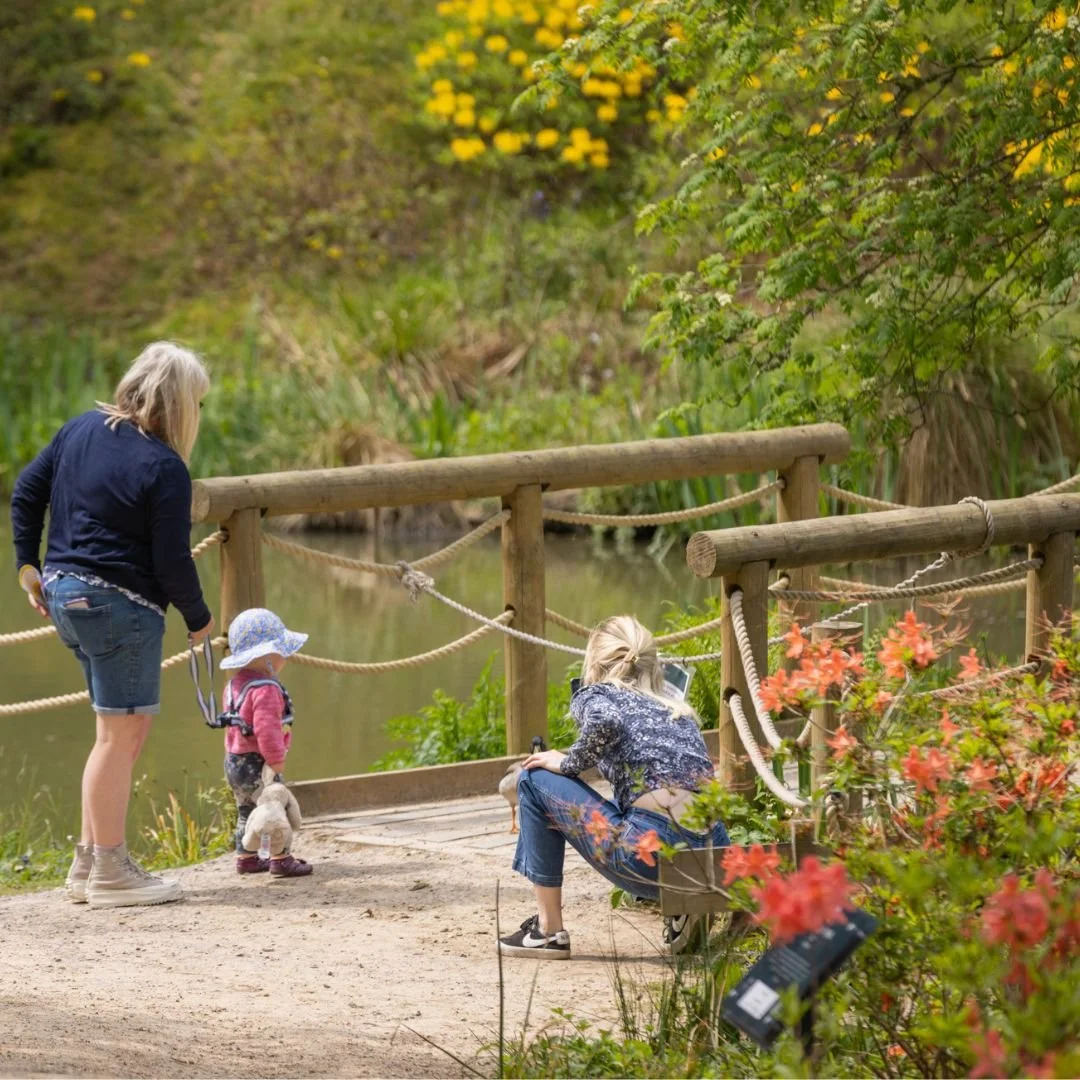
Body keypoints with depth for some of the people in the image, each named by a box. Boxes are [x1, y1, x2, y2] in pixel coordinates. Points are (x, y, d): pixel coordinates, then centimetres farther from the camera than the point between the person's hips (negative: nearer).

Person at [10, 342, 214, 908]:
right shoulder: (164, 468, -16)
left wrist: (29, 564, 20)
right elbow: (172, 560, -15)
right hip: (120, 606, -9)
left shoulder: (81, 429, 7)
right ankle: (109, 871, 5)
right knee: (120, 734, 0)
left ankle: (89, 861, 18)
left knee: (126, 729, 17)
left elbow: (27, 488, 13)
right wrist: (198, 618, 1)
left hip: (64, 593, 9)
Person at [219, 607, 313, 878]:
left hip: (234, 761, 10)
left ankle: (246, 857, 26)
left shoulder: (235, 685, 10)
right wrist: (276, 760, -21)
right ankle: (280, 859, -7)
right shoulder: (266, 689, -22)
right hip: (257, 764, -10)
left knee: (247, 810, 19)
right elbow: (266, 729, -29)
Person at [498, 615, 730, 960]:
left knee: (535, 780, 12)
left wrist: (567, 764, 1)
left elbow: (605, 720, -17)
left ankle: (548, 930, 13)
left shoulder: (596, 696, 7)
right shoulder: (677, 711, 25)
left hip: (654, 855, -6)